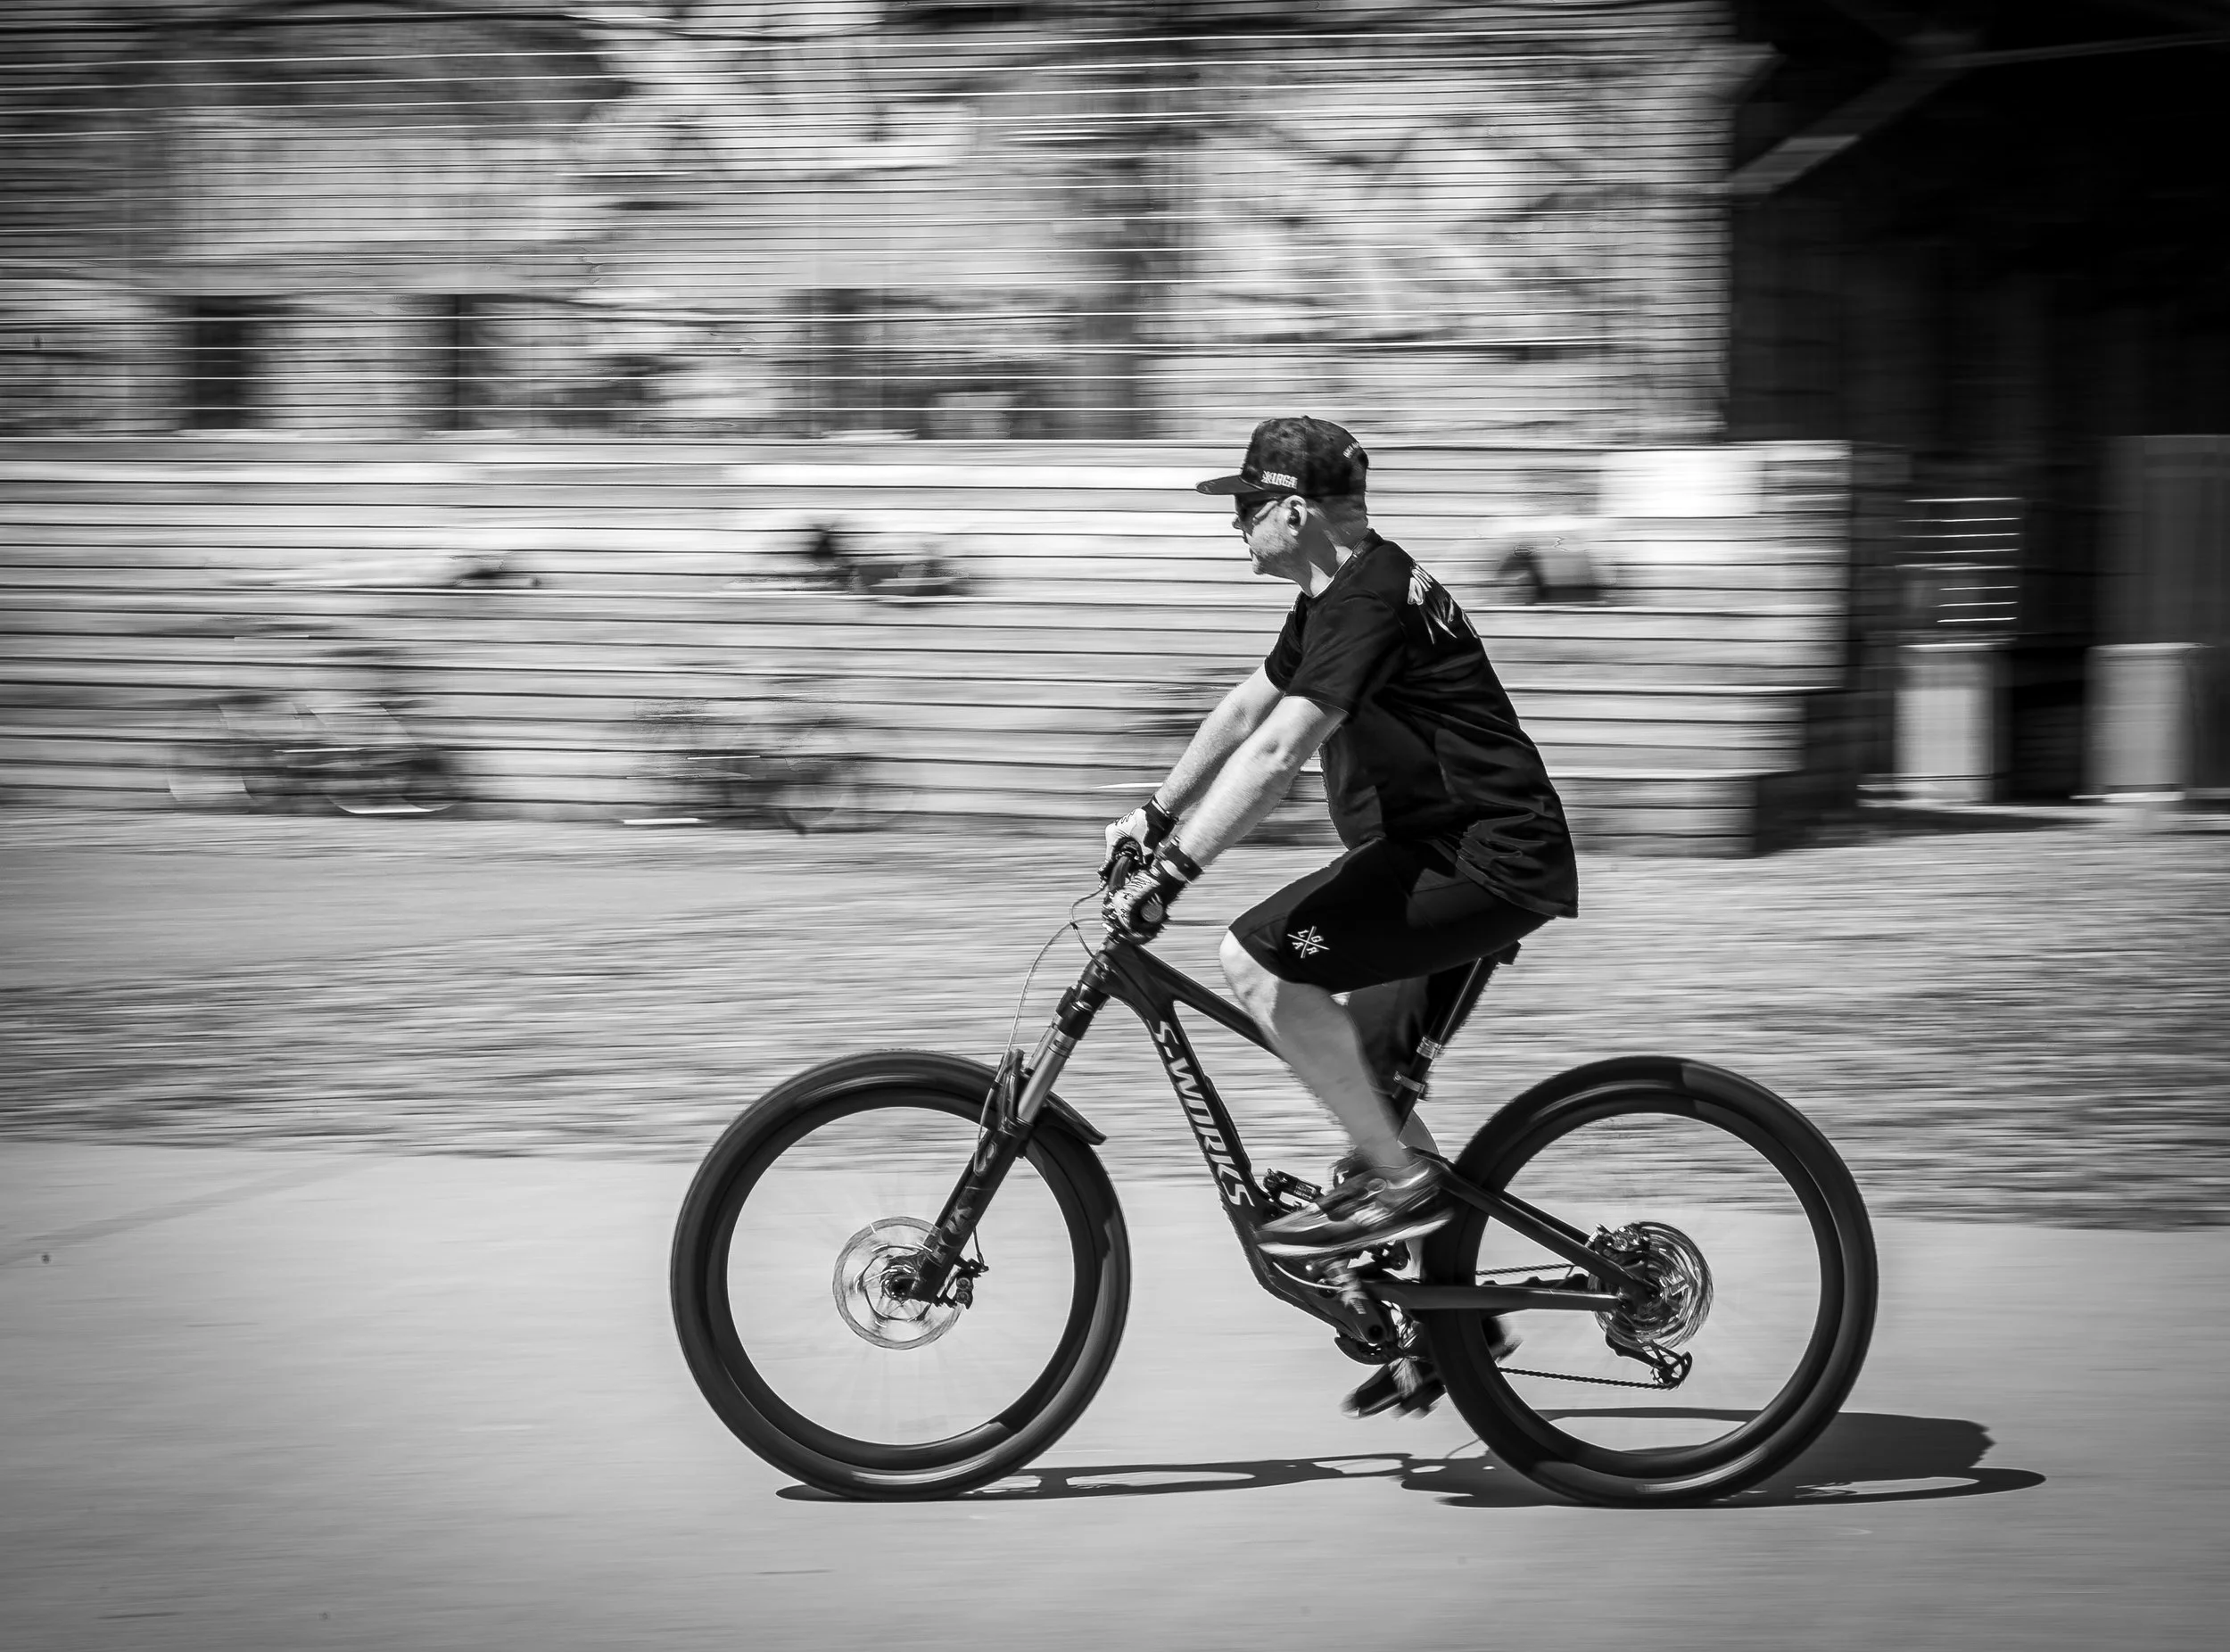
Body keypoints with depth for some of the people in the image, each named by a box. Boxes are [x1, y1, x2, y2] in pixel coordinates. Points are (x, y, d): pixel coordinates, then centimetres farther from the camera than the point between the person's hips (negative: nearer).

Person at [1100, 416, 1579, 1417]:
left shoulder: (1370, 599, -18)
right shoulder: (1339, 593, 15)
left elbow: (1276, 754, -28)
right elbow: (1248, 708, 28)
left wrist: (1169, 873, -30)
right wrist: (1155, 814, 27)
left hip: (1485, 862, -10)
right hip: (1450, 855, 10)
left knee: (1256, 960, -21)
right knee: (1363, 1082, 14)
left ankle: (1401, 1182, -13)